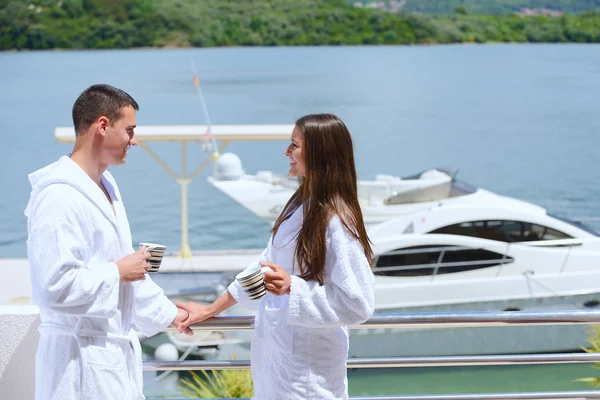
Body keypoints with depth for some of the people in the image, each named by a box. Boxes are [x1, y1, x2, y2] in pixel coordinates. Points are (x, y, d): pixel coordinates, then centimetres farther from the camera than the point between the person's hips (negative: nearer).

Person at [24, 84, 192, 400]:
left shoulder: (106, 187, 10)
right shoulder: (59, 196, -21)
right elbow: (55, 285, -27)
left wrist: (167, 313, 21)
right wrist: (117, 272, -16)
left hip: (117, 349, 9)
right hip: (82, 358, -9)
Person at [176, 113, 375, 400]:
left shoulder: (336, 222, -21)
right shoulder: (299, 205, 4)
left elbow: (358, 304, -22)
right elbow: (263, 266, 13)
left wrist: (292, 286, -27)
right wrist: (210, 311, 16)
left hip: (307, 366, -8)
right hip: (275, 350, 8)